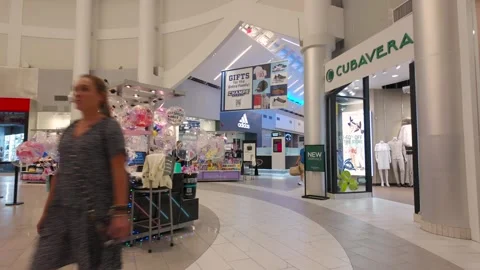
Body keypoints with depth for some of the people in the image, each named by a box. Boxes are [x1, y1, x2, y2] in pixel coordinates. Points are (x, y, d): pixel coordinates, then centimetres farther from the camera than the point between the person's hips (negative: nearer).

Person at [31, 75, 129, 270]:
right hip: (61, 210, 6)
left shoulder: (109, 127, -6)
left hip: (95, 210, -6)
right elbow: (60, 173, 16)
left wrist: (120, 212, -20)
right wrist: (46, 211, 16)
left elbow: (119, 171, -13)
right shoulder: (69, 130, 13)